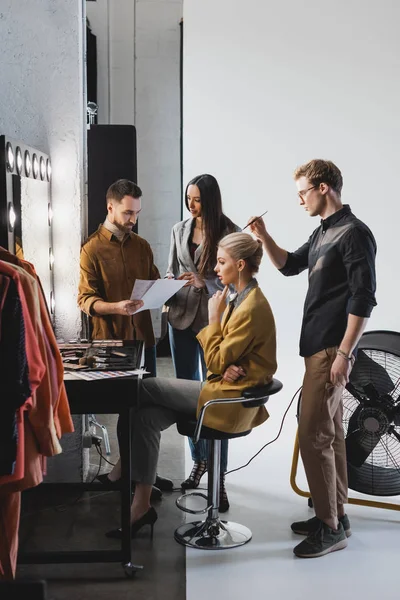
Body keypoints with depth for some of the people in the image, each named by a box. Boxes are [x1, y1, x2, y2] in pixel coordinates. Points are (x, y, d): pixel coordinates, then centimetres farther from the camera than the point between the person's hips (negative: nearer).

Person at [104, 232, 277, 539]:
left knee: (143, 388, -9)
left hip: (231, 398, -9)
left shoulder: (251, 308, -18)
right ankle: (142, 505, -3)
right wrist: (228, 366, -7)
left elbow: (216, 362, -17)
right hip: (225, 388, 9)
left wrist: (214, 317, -11)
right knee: (147, 416, -6)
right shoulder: (240, 299, 13)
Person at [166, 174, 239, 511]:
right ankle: (199, 460, 31)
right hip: (181, 318, 6)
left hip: (214, 321, -5)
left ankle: (218, 477, 4)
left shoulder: (229, 232, -8)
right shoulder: (179, 230, 8)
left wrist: (203, 282, -22)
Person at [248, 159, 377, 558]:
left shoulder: (354, 233, -13)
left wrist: (344, 354, -21)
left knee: (313, 436, -7)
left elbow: (363, 299, -18)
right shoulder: (323, 232, 15)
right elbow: (289, 265, 27)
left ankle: (330, 527, 5)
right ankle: (336, 516, 25)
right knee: (329, 433, 14)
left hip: (330, 351, -10)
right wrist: (264, 237, 10)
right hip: (317, 346, 10)